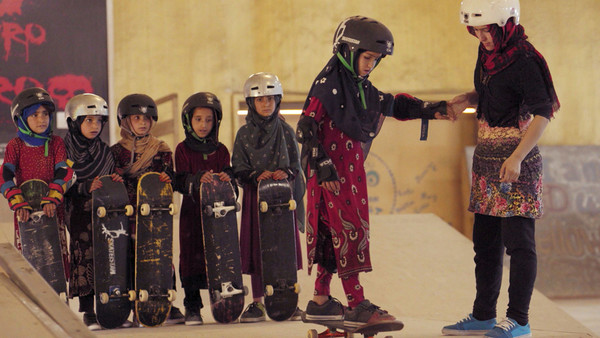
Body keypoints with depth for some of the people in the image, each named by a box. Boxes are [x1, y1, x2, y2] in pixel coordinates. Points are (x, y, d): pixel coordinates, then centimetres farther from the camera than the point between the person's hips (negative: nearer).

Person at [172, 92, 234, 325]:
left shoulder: (221, 150, 15)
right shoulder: (183, 150, 6)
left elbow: (227, 171, 7)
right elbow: (181, 181, -4)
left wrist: (226, 177, -17)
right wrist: (198, 179, -23)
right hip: (192, 211, -2)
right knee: (192, 256, -3)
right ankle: (192, 307, 4)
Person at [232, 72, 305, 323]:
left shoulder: (285, 131, 8)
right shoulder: (245, 134, 5)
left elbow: (296, 164, 7)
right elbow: (238, 168, 2)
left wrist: (287, 173, -14)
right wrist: (256, 176, -16)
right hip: (255, 196, 0)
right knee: (256, 248, 0)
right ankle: (257, 303, 7)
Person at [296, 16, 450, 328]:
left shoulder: (362, 87, 15)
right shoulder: (328, 84, -12)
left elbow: (394, 105, 24)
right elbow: (306, 128, -15)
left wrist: (430, 111, 11)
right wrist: (324, 169, -20)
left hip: (351, 171, 9)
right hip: (331, 171, -9)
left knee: (335, 235, 12)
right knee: (349, 232, -13)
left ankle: (321, 302, 20)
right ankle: (357, 307, -15)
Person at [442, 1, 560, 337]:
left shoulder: (524, 61, -17)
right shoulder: (488, 53, 8)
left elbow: (543, 113, -22)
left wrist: (517, 157, -30)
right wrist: (469, 98, 5)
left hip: (517, 162, -9)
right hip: (487, 158, 9)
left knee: (518, 240, -5)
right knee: (485, 241, 13)